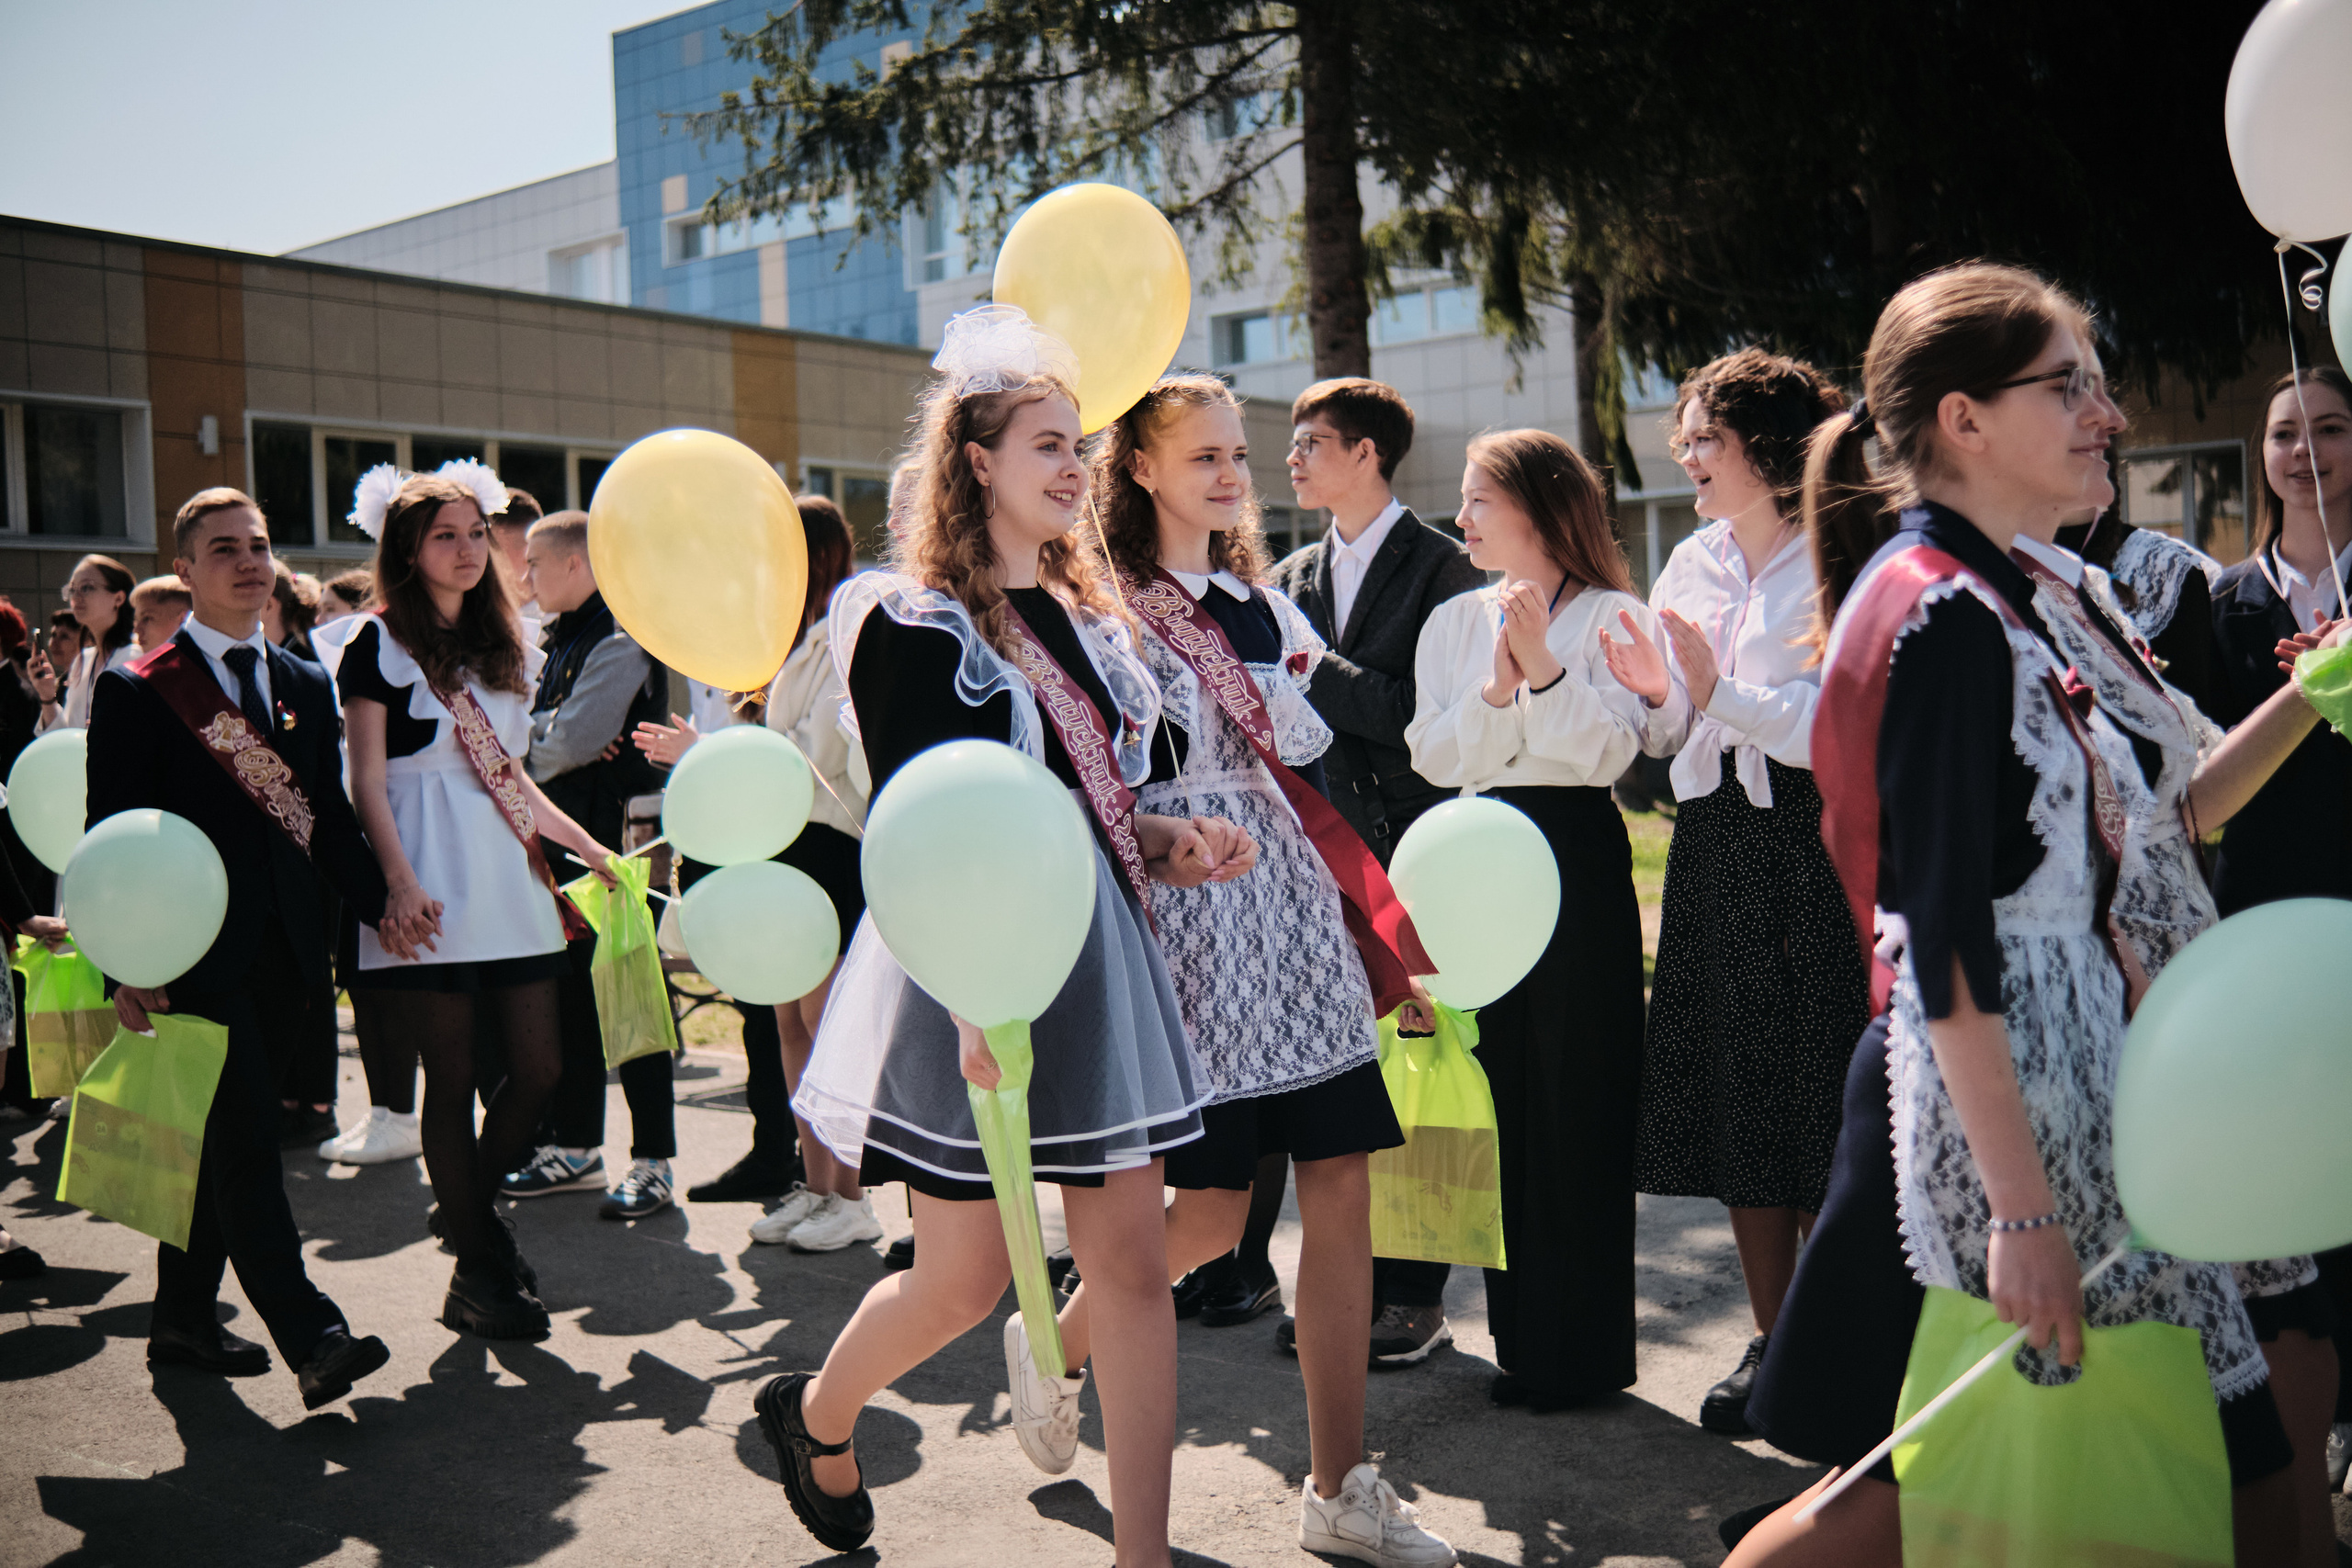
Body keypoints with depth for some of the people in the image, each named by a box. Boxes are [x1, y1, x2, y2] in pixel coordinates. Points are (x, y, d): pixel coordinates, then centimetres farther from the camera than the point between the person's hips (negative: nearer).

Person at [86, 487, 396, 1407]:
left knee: (219, 1139, 15)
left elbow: (329, 819, 13)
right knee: (244, 1137, -10)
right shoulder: (135, 691, -4)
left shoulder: (305, 686, 13)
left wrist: (381, 902, -3)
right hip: (193, 951, -6)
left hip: (278, 950, 6)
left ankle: (185, 1316, 28)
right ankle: (310, 1334, -11)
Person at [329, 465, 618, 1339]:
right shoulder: (380, 642, 0)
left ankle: (468, 1212, 27)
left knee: (537, 1071, 2)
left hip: (509, 876, 6)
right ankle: (479, 1274, 11)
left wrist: (591, 849, 17)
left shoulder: (501, 649, 18)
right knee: (453, 1082, 0)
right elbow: (368, 780, -6)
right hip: (435, 889, -6)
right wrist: (399, 880, -18)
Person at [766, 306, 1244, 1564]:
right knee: (965, 1276, 3)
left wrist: (1169, 841, 1)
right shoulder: (913, 623, -8)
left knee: (1133, 1262, 3)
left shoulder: (1088, 617, 13)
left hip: (1094, 953, 6)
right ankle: (815, 1414, 35)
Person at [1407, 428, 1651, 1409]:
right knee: (1504, 1100, 8)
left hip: (1576, 859, -5)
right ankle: (1524, 1336, 20)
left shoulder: (1611, 617, -1)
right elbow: (1434, 756, 3)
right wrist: (1495, 690, -13)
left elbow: (1609, 751, -11)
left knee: (1578, 1103, -1)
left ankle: (1585, 1348, 10)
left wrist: (1544, 669, -22)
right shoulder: (1453, 622, 13)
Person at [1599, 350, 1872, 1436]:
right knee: (1737, 1099, 10)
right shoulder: (1690, 565, 13)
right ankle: (1775, 1342, 23)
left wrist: (1718, 694, -22)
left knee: (1817, 1103, -2)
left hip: (1813, 849, -6)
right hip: (1715, 855, 7)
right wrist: (1658, 696, -7)